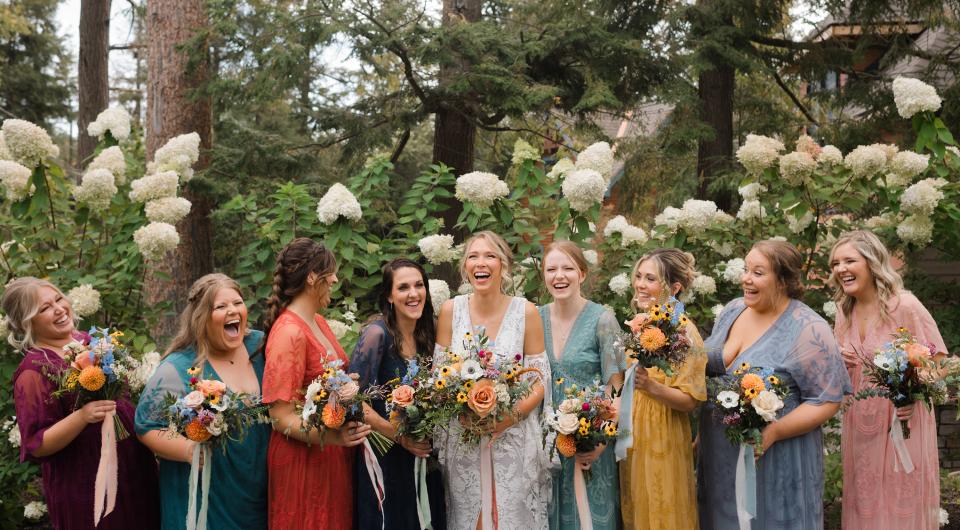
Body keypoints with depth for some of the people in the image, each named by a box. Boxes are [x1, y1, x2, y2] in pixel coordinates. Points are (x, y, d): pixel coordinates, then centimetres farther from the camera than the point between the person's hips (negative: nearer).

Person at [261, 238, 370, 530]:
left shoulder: (318, 322, 8)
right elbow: (281, 415, -20)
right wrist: (329, 436, -34)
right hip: (303, 459, -8)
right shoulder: (289, 333, -19)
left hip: (334, 457, 8)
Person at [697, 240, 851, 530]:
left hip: (774, 461, -6)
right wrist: (704, 429, 10)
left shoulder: (808, 331, -17)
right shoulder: (732, 310, 4)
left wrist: (772, 433, -25)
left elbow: (827, 401, -16)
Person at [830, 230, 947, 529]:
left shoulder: (904, 306, -16)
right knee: (864, 503, 15)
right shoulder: (845, 310, 4)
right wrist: (840, 362, -6)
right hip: (859, 423, 6)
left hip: (901, 422, -6)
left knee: (903, 504, 4)